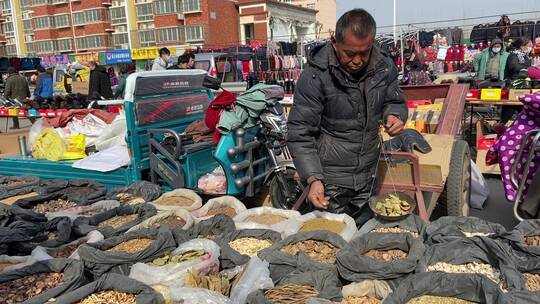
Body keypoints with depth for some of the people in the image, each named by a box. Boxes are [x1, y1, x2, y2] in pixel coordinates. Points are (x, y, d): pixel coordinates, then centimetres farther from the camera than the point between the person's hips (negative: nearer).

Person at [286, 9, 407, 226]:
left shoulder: (385, 68, -4)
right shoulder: (315, 76, -18)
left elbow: (394, 101, 14)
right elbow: (300, 132, -16)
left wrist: (394, 115, -11)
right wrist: (313, 179, -25)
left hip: (369, 178, 5)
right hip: (329, 182, -4)